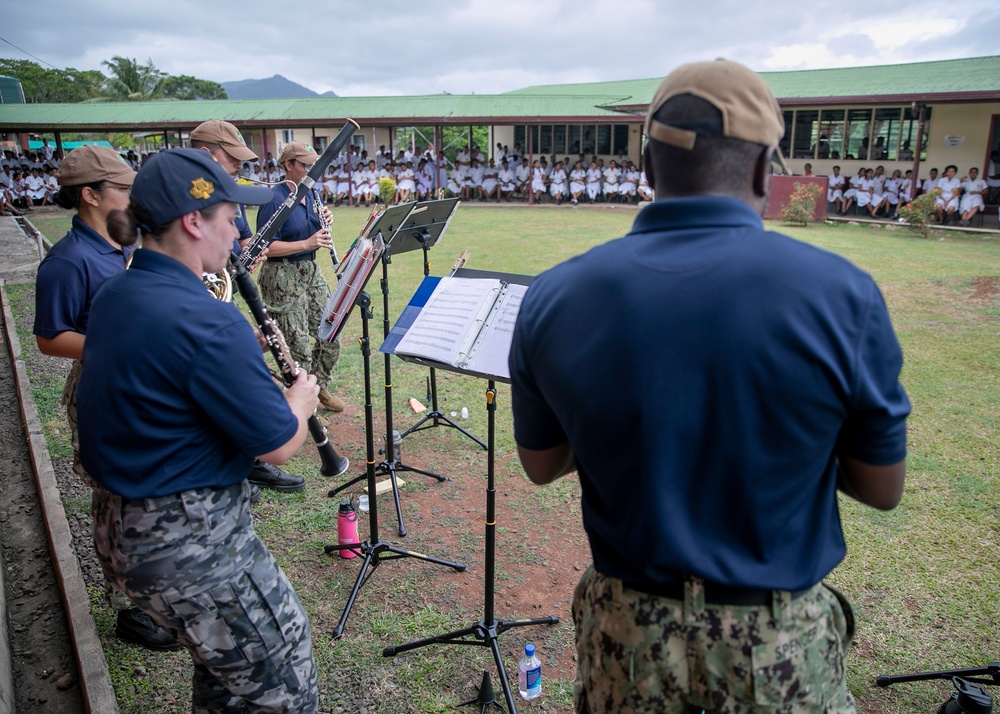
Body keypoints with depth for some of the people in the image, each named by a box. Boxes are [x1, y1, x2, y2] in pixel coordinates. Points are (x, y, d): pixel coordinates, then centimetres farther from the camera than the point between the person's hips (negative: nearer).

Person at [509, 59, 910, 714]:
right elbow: (881, 489, -6)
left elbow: (541, 464, 0)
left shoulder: (552, 299, -14)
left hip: (626, 633, 2)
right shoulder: (841, 296, -20)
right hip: (780, 649, -1)